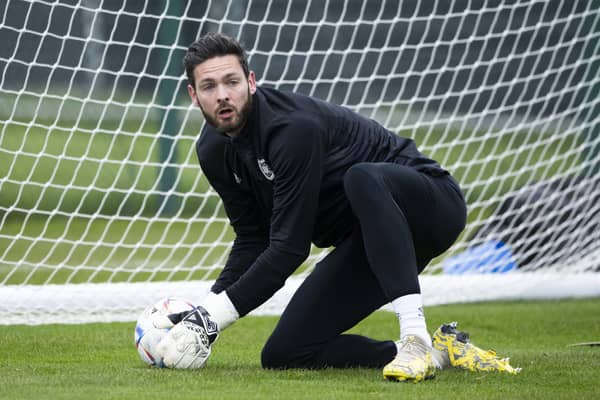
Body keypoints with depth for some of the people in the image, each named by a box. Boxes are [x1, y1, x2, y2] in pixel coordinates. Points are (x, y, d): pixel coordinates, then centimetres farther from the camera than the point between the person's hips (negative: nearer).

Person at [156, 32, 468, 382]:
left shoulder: (294, 127, -28)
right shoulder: (214, 150, -2)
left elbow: (290, 245, -29)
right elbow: (253, 240, 6)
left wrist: (214, 315, -27)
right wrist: (204, 309, -8)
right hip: (363, 243, 8)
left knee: (362, 179, -42)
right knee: (282, 355, -5)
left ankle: (415, 337, -44)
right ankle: (418, 353, -1)